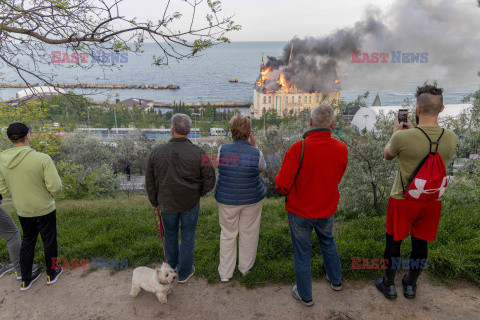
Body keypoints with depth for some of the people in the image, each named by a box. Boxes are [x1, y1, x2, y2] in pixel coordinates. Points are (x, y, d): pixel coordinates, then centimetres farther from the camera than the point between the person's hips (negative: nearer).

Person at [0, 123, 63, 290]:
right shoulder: (43, 158, -23)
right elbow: (56, 188, -23)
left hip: (23, 211, 4)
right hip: (44, 210, -4)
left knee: (28, 242, 22)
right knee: (49, 241, 16)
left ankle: (26, 280, 34)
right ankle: (51, 274, 34)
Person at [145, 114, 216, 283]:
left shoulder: (157, 152, -12)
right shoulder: (198, 153, -17)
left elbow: (150, 182, -2)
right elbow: (209, 181, -12)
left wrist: (154, 202, 14)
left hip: (167, 203, 2)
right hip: (190, 202, -1)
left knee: (170, 232, 25)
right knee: (188, 236, 15)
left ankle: (172, 264, 45)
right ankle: (184, 272, 31)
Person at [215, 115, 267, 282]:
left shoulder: (222, 149, -13)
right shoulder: (256, 153, -15)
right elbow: (262, 167, 6)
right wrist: (254, 146, 2)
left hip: (227, 199, 1)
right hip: (251, 199, 0)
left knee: (227, 234, 15)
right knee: (248, 233, 18)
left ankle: (225, 273, 27)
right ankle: (245, 267, 37)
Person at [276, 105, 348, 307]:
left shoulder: (299, 148, -27)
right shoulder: (341, 149, -12)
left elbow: (282, 184, -25)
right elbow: (337, 178, 3)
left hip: (300, 211, -4)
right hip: (327, 210, 4)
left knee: (302, 253, 15)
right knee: (328, 241, 31)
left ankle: (305, 295, 35)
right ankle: (335, 280, 50)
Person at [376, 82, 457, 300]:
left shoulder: (403, 137, -25)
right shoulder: (451, 138, -10)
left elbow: (387, 155, -3)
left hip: (403, 200, -4)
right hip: (432, 201, 4)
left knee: (393, 242, 15)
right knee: (421, 244, 20)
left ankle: (389, 285, 31)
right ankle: (411, 285, 39)